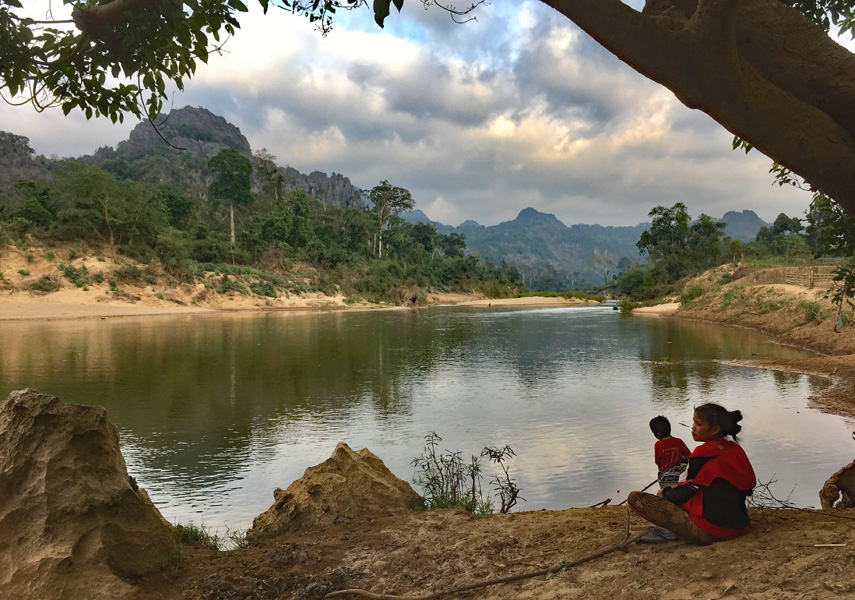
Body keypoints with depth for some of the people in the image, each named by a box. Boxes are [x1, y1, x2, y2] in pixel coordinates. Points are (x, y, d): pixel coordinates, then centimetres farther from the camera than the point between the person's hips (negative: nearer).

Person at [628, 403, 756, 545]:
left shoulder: (704, 453, -16)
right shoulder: (737, 450, 4)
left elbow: (685, 493, -10)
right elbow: (749, 485, 17)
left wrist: (664, 493, 13)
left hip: (707, 533, -8)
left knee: (635, 497, -12)